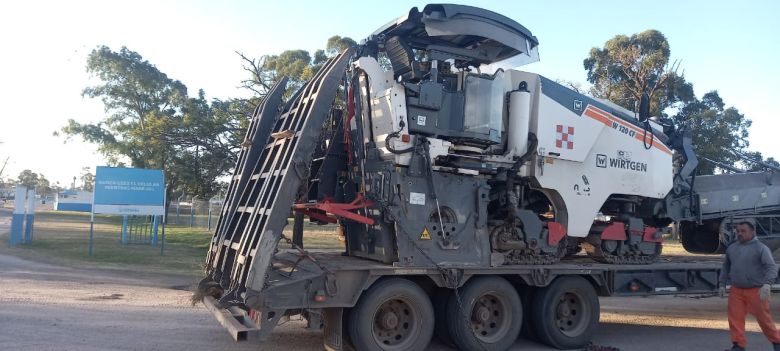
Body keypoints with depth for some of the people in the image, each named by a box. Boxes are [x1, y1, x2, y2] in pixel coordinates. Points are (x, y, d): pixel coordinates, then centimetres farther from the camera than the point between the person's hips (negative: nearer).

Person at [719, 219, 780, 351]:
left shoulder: (760, 248, -8)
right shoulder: (732, 248, 9)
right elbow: (726, 267, 20)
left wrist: (767, 284, -32)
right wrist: (722, 284, 16)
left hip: (756, 291, -5)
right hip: (736, 291, 5)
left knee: (764, 319, 5)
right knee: (735, 318, -1)